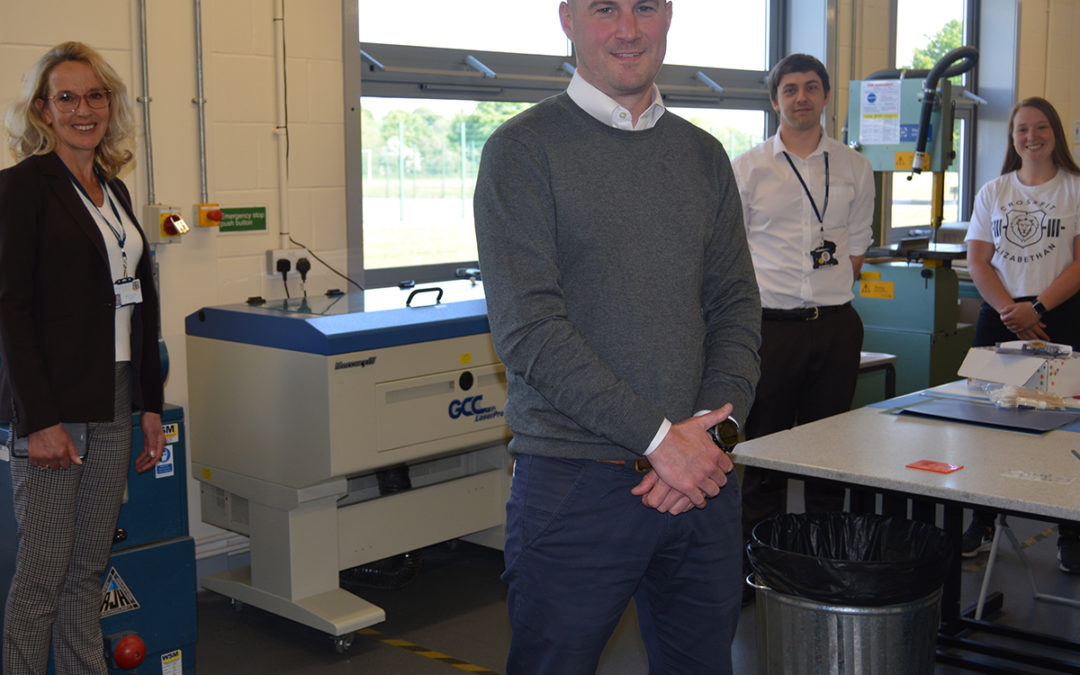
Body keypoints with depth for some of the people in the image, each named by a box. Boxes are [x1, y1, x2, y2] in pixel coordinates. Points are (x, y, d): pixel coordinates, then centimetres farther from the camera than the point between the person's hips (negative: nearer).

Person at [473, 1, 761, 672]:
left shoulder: (703, 155, 12)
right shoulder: (524, 150, -5)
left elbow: (736, 306, 10)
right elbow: (529, 329, -13)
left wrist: (711, 426, -7)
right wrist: (659, 438, -15)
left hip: (700, 469, 5)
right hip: (574, 483, -5)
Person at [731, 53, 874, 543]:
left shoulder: (854, 168, 9)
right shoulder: (747, 168, 2)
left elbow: (856, 247, 16)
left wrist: (828, 298, 8)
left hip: (836, 326, 2)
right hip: (769, 324, -2)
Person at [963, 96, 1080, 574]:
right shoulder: (993, 192, 14)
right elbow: (977, 261, 8)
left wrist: (1037, 309, -13)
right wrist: (1008, 309, -7)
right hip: (999, 316, 3)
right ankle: (982, 525, 15)